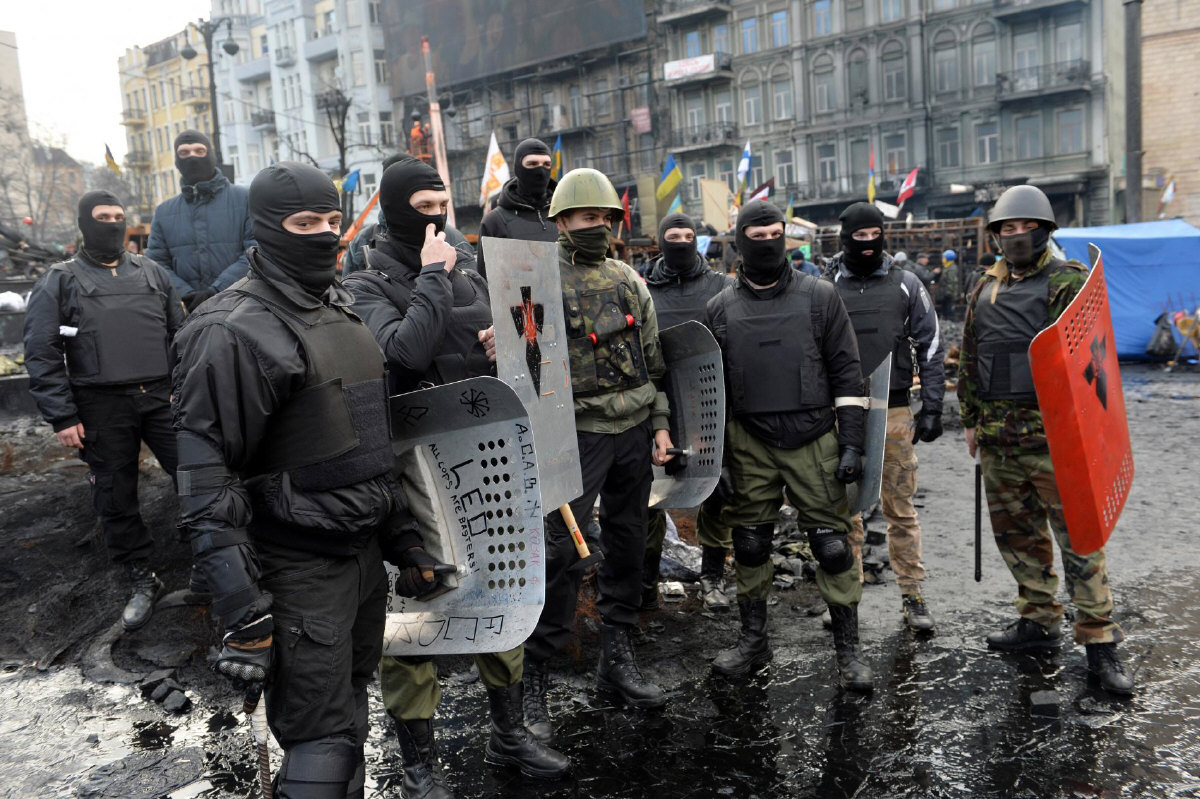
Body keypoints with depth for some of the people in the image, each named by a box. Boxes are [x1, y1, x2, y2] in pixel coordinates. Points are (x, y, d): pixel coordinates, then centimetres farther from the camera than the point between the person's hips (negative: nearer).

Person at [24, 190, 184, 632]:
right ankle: (142, 581, 23)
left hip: (161, 397, 2)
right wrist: (62, 417, -6)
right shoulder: (60, 281, 3)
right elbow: (42, 355, 0)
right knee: (116, 500, 7)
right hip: (102, 409, -1)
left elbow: (180, 333, 16)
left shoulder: (151, 272, 12)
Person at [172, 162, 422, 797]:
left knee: (350, 713, 19)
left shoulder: (342, 310, 13)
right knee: (322, 745, -4)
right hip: (299, 570, -8)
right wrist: (241, 607, -21)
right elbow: (207, 480, -18)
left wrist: (403, 540, 18)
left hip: (364, 552, 8)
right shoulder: (234, 332, -14)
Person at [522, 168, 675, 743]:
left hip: (636, 430, 6)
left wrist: (661, 423, 12)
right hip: (577, 431, -5)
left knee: (627, 544, 11)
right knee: (558, 551, -9)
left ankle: (616, 663, 25)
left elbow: (653, 359, 16)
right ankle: (533, 681, 3)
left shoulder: (629, 280, 12)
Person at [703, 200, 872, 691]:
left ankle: (848, 649, 13)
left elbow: (846, 373, 1)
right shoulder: (721, 308, 7)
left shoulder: (819, 297, 2)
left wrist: (852, 444, -5)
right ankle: (752, 641, 25)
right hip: (749, 443, 2)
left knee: (832, 542, 0)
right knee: (749, 543, 9)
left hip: (813, 439, -2)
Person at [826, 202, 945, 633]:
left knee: (901, 509, 6)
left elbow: (931, 348, 6)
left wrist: (931, 408, -1)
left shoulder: (905, 285, 5)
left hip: (895, 414, 0)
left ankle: (912, 596, 16)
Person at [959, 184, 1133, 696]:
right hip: (998, 438, 6)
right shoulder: (985, 288, 14)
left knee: (1077, 535, -2)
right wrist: (971, 420, 16)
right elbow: (969, 359, 18)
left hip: (1053, 435, -6)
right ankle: (1039, 623, 28)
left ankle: (1099, 641, 8)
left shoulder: (1070, 281, -3)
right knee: (1017, 534, 14)